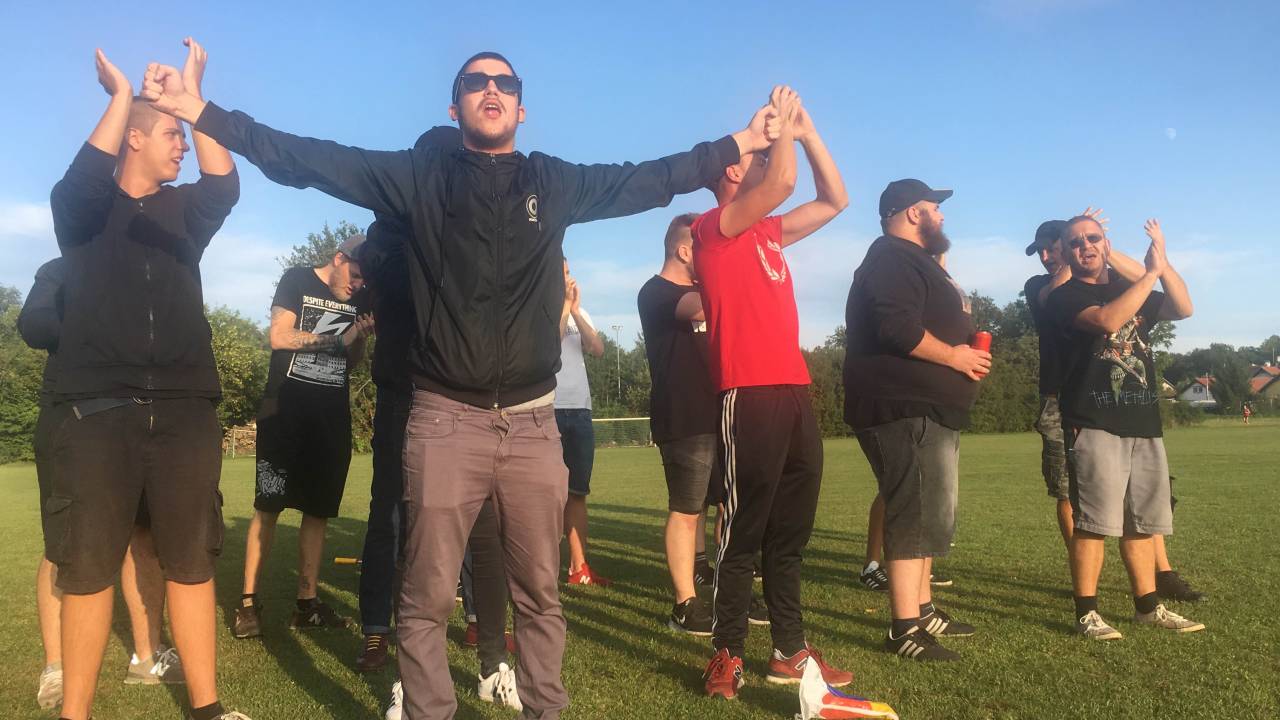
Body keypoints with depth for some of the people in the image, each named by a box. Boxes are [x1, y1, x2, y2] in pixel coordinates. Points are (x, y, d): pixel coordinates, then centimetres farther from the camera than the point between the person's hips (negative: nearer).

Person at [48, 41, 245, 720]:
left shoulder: (184, 209, 16)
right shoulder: (85, 208, 9)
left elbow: (225, 185, -4)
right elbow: (78, 184, -14)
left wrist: (192, 90, -1)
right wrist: (120, 94, -5)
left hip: (183, 409, 3)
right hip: (96, 407, -2)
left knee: (190, 562, 4)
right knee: (87, 564, -1)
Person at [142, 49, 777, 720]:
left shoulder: (557, 182, 12)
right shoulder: (421, 176, 6)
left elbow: (650, 179, 19)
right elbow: (311, 158, 2)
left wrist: (741, 141, 21)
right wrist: (199, 111, -4)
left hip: (532, 422, 2)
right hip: (445, 420, -2)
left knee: (540, 594, 12)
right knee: (427, 598, 4)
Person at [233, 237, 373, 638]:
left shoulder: (359, 299, 12)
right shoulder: (298, 281, 0)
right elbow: (279, 336, -12)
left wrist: (361, 337, -6)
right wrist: (338, 338, -14)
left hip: (332, 417, 5)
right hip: (286, 410, -4)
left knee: (318, 511, 6)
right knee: (268, 506, -5)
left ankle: (307, 603, 13)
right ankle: (249, 602, 3)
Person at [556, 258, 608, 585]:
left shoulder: (580, 312, 16)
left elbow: (598, 349, 1)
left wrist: (576, 311, -8)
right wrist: (564, 306, -11)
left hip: (579, 410, 6)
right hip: (546, 410, -6)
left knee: (577, 492, 7)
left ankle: (579, 566, 12)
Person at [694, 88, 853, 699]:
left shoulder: (770, 231, 20)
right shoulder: (713, 227, -3)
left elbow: (834, 200, 26)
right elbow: (784, 182, -16)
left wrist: (807, 132, 20)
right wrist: (783, 119, 0)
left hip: (794, 392, 8)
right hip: (750, 395, -8)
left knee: (789, 533, 12)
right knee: (743, 533, -3)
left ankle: (790, 651, 22)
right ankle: (727, 655, 8)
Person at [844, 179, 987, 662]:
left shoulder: (915, 261, 23)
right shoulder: (892, 259, -12)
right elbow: (897, 328, -27)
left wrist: (966, 354, 10)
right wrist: (954, 356, -14)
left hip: (929, 410, 12)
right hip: (906, 410, -12)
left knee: (931, 514, 18)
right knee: (918, 516, -11)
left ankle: (922, 610, 29)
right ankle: (905, 631, -6)